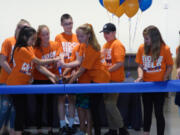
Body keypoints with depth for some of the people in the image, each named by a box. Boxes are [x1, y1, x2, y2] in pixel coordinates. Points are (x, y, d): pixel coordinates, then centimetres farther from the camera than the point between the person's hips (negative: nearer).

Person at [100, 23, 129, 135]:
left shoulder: (117, 45, -12)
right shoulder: (106, 45, 13)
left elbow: (120, 63, -20)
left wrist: (107, 70, -17)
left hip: (115, 79, -8)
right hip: (107, 79, 9)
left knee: (110, 104, -11)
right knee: (108, 104, 11)